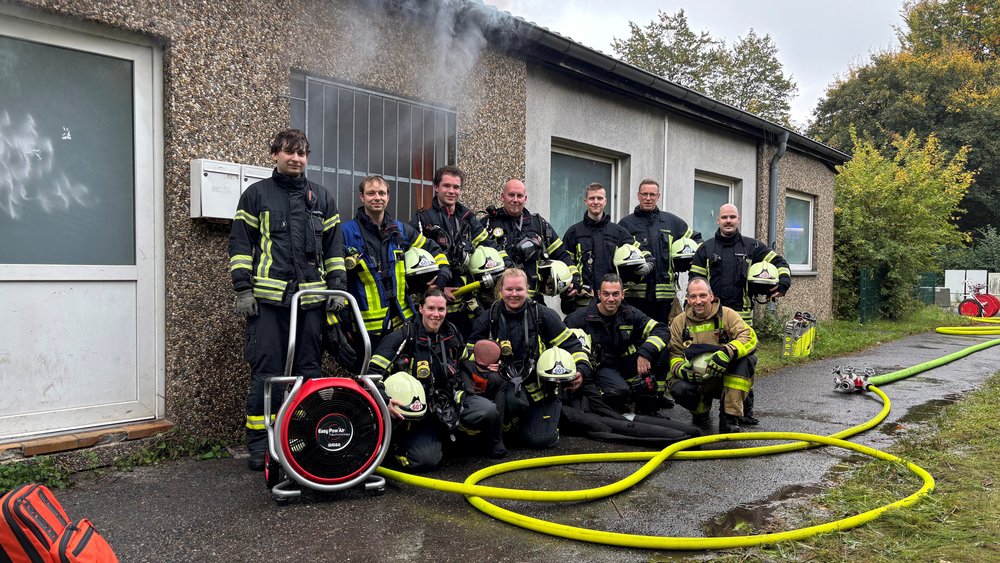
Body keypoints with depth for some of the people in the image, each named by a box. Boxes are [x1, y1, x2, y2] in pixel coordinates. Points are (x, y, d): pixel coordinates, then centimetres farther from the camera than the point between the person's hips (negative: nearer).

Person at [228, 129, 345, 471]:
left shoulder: (321, 197, 15)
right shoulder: (256, 195, 7)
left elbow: (334, 246, 16)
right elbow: (240, 244, 4)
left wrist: (336, 286, 7)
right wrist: (243, 289, -4)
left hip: (311, 298, 3)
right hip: (268, 299, -3)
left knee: (309, 369, 7)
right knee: (266, 371, -2)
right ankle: (259, 445, 8)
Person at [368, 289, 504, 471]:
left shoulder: (451, 333, 8)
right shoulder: (402, 337, -10)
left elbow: (465, 361, 28)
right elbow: (373, 373, -14)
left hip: (452, 399, 4)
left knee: (488, 410, -26)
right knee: (426, 460, -25)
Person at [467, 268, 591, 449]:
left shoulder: (543, 315, -1)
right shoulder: (488, 319, 3)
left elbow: (570, 344, 2)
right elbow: (470, 351, 13)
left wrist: (581, 369, -14)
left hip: (541, 385, 1)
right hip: (506, 382, 0)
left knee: (542, 439, -12)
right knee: (513, 400, -38)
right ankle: (508, 427, -2)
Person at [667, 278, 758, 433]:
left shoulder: (727, 315, -3)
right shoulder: (679, 322, 3)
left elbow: (750, 337, -18)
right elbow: (674, 355, 2)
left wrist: (728, 352, -37)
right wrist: (681, 369, -21)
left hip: (725, 377, 0)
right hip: (696, 380, 1)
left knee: (745, 359, -30)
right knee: (679, 389, -33)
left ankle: (729, 419, -22)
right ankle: (701, 410, 6)